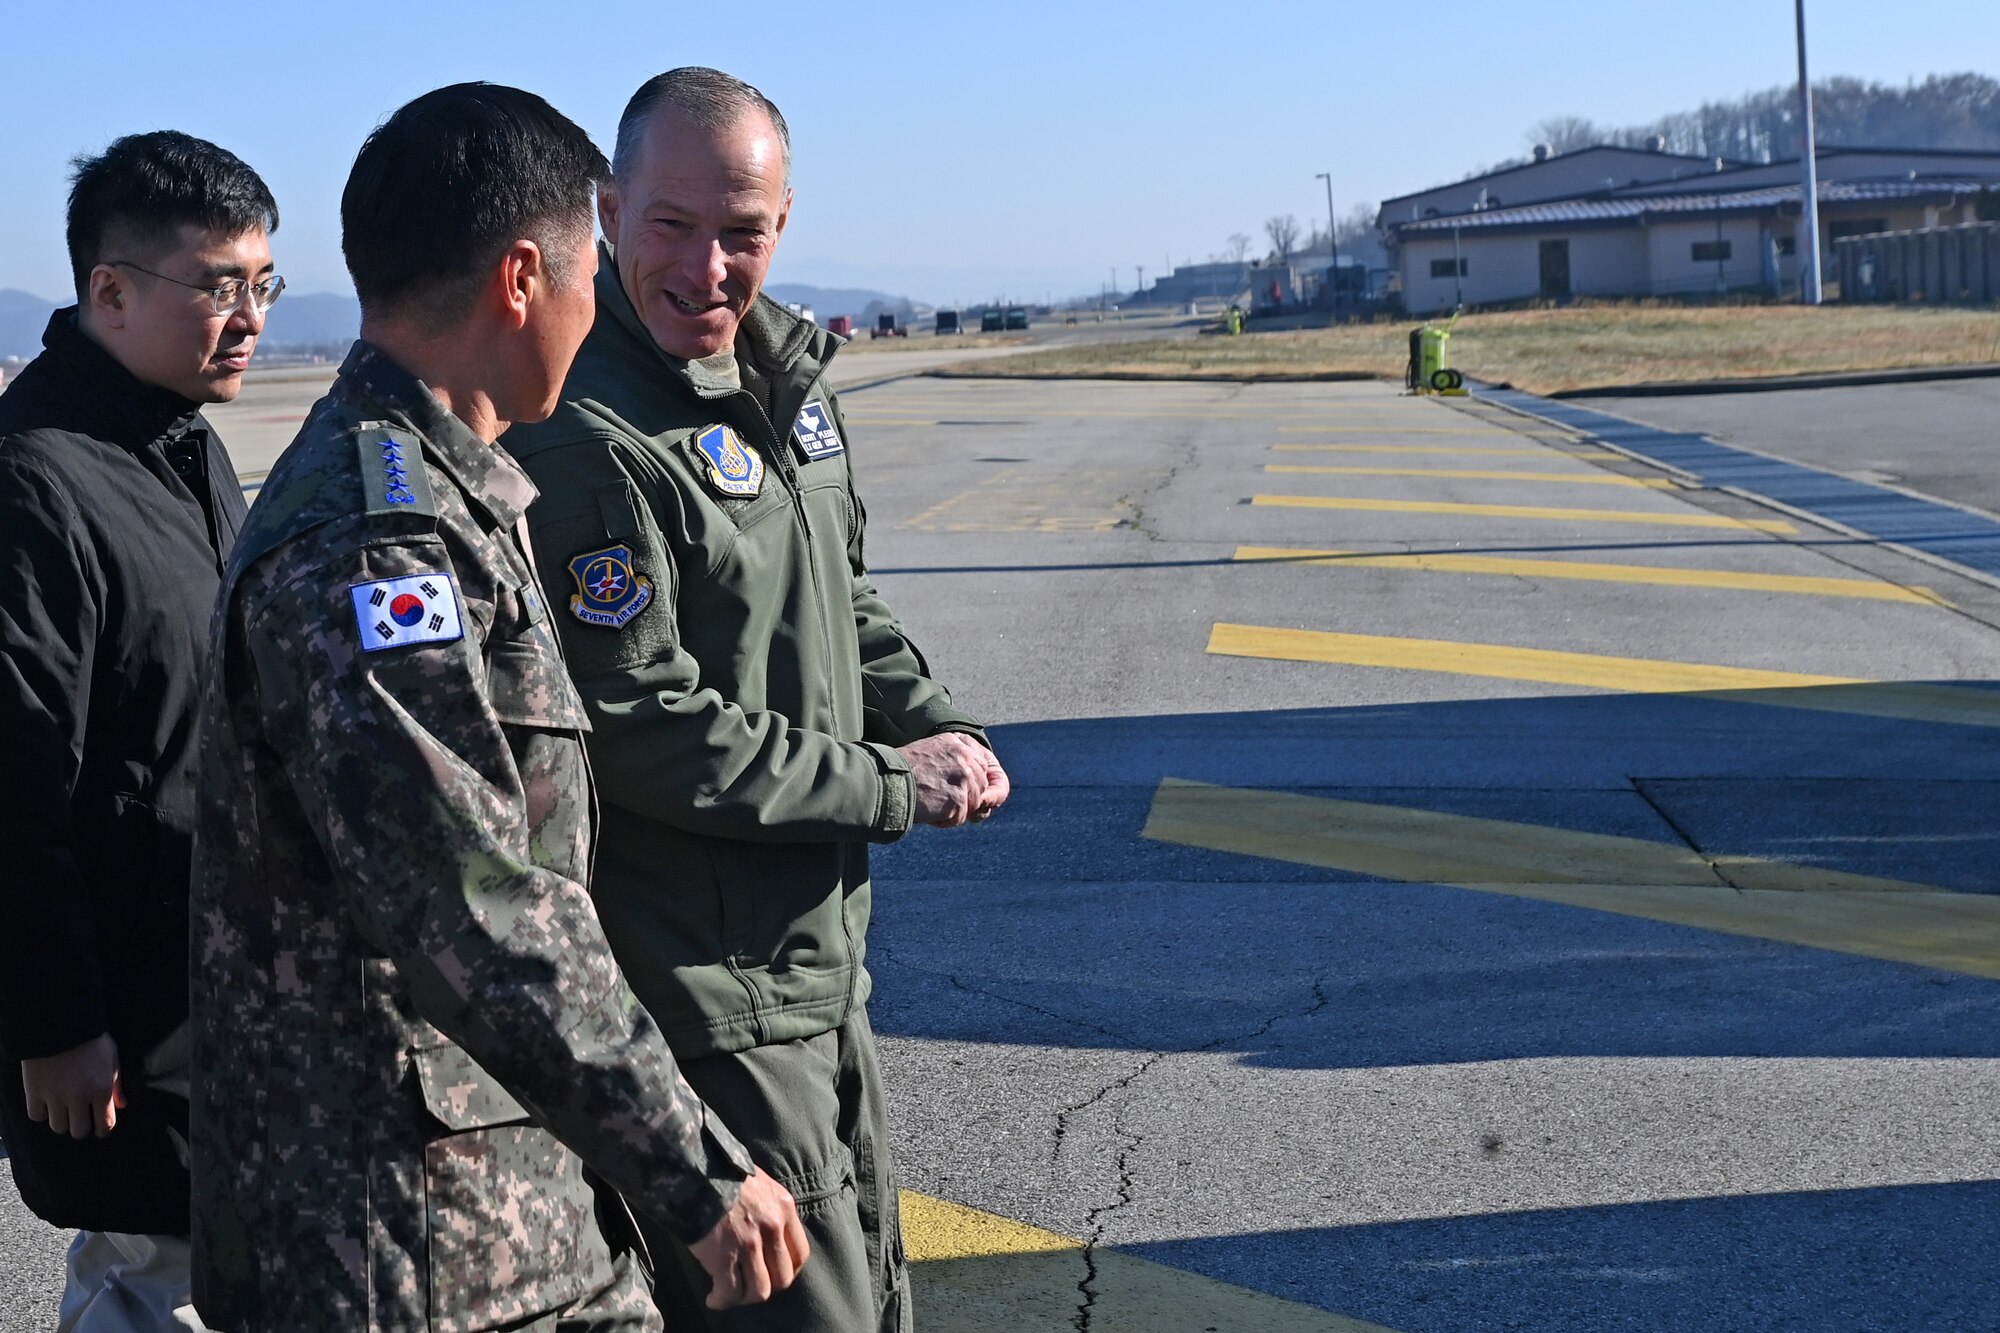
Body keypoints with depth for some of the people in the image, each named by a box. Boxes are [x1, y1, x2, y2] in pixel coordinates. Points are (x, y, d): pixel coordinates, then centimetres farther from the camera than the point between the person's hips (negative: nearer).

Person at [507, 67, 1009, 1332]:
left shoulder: (787, 378, 8)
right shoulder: (582, 441, -22)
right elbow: (645, 736, -23)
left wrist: (940, 729, 1)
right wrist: (893, 788, -15)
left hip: (821, 950, 9)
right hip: (698, 985, -9)